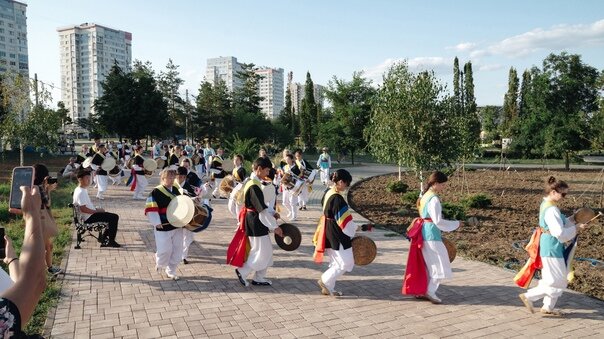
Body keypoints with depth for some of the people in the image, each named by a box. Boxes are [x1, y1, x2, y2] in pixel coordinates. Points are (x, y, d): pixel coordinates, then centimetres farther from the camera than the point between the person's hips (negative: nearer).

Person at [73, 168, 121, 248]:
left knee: (113, 217, 14)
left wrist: (96, 209, 9)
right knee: (114, 217, -13)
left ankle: (104, 238, 17)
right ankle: (111, 241, -5)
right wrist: (96, 211, -18)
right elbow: (83, 209, -27)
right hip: (89, 218, -10)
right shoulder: (80, 192, -20)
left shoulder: (83, 190, 12)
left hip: (91, 214, 10)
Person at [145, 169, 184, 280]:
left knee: (177, 251, 9)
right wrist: (156, 222, -20)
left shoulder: (175, 189, 7)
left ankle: (171, 271, 25)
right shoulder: (156, 192, -12)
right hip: (163, 227, -6)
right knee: (165, 250, -3)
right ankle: (159, 264, 30)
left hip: (177, 225, 6)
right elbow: (150, 208, -15)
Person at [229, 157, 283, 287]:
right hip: (255, 222, -10)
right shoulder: (254, 186, -22)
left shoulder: (252, 182, 10)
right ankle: (242, 271, 13)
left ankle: (259, 278, 23)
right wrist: (275, 226, -17)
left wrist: (272, 213, 4)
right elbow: (262, 210, -22)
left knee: (267, 251, 15)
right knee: (261, 252, 0)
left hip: (257, 221, 10)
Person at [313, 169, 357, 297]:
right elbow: (344, 220, -19)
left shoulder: (328, 194, 6)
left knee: (336, 262, 19)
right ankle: (325, 280, 7)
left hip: (329, 233, 10)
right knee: (346, 262, 1)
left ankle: (328, 288, 25)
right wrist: (354, 229, -3)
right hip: (336, 235, -10)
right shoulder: (337, 198, -23)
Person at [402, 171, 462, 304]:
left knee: (428, 264, 17)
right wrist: (456, 224, -10)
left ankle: (420, 291, 22)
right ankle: (430, 291, 8)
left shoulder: (425, 196, 10)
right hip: (432, 234, -9)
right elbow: (438, 221, -21)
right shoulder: (434, 199, -19)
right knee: (440, 265, 2)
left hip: (424, 233, 9)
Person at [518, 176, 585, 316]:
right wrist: (576, 228, -12)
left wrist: (572, 219, 8)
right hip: (552, 248, -10)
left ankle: (548, 307, 27)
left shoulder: (546, 205, 9)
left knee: (560, 280, 19)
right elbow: (559, 232, -23)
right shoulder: (551, 210, -22)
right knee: (557, 281, -1)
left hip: (552, 247, 10)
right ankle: (529, 296, 5)